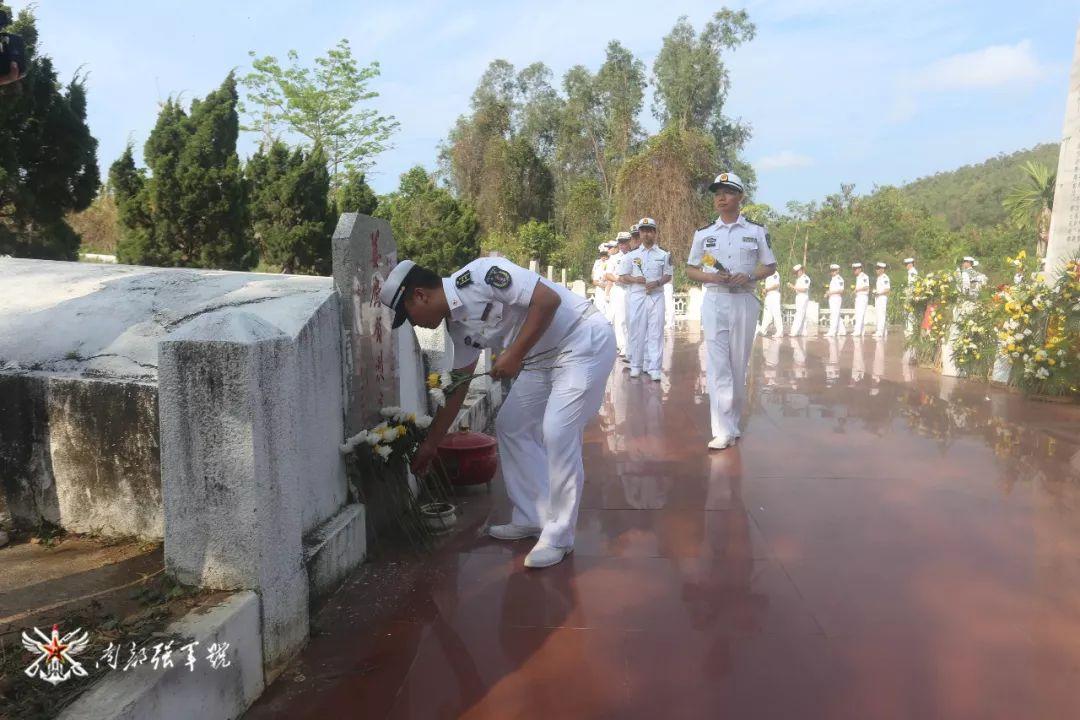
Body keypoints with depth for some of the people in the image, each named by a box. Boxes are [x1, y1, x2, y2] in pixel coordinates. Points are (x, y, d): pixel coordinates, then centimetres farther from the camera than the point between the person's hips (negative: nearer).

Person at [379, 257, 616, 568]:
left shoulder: (478, 275, -23)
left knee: (557, 434, -14)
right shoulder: (457, 324, 4)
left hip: (585, 341, -9)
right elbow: (458, 387, 12)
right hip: (543, 356, 9)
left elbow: (549, 298, -27)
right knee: (510, 425, 10)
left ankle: (558, 537, 0)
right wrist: (429, 445, 17)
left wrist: (514, 355, -23)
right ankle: (532, 518, 21)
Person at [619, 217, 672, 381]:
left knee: (655, 332, -5)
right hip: (636, 297, 0)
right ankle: (636, 365, 9)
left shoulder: (663, 255, 10)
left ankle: (654, 367, -4)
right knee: (636, 331, 0)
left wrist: (657, 283, -9)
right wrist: (635, 279, -11)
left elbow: (668, 276, 11)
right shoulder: (632, 255, 10)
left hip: (656, 296, 0)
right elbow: (622, 277, 9)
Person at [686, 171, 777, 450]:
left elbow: (770, 267, 9)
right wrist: (712, 277, -10)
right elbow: (690, 270, 11)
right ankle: (724, 431, -9)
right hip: (714, 302, 0)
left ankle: (733, 423, 21)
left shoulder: (756, 231, 3)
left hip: (744, 302, 0)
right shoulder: (703, 233, 6)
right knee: (718, 365, -9)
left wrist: (749, 276, -11)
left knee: (738, 365, 7)